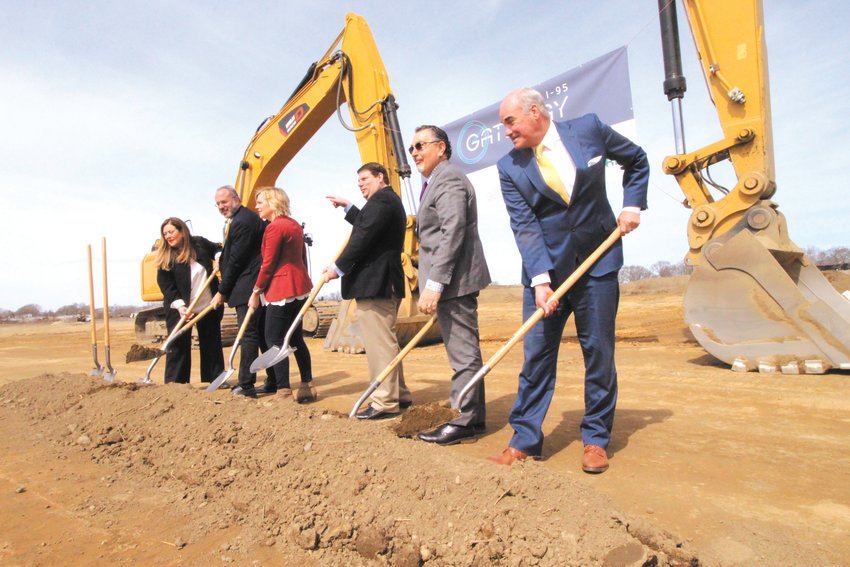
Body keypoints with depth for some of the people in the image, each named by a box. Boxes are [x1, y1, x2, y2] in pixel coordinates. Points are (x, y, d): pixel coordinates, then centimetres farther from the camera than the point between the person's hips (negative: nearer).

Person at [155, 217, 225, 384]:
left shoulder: (200, 243, 0)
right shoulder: (165, 258, -6)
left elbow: (216, 250, 21)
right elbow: (166, 287, -11)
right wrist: (179, 305, -24)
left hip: (208, 306, 2)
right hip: (180, 309, -2)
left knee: (212, 343, 9)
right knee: (178, 344, -3)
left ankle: (215, 379, 20)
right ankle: (174, 382, 6)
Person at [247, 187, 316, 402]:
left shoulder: (274, 227, -13)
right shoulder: (294, 224, 14)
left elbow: (268, 264, -13)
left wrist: (256, 291, -6)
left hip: (282, 290, -9)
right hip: (299, 287, 9)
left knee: (274, 340, -3)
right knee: (295, 338, 14)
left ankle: (283, 391, -3)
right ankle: (307, 386, 20)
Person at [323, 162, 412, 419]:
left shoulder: (380, 201, -13)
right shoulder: (391, 201, 22)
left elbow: (363, 238, -19)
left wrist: (338, 267, -13)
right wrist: (347, 206, 29)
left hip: (374, 283, -11)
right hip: (386, 282, 11)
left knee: (378, 343, -8)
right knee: (386, 340, 16)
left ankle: (385, 402, -4)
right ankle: (398, 395, 23)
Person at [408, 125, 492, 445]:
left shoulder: (449, 180, -11)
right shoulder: (436, 182, 21)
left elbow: (452, 234, -21)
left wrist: (433, 284, -25)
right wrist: (433, 284, 21)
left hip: (454, 280, -11)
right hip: (450, 282, 11)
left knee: (463, 353, -4)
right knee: (463, 351, 15)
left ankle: (466, 421, 5)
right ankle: (472, 416, 25)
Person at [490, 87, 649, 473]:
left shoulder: (588, 129, -1)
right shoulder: (510, 168, -2)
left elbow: (636, 159, 15)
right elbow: (525, 227, -10)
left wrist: (632, 205, 2)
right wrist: (540, 280, -20)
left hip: (597, 264, 0)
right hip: (546, 270, 0)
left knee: (599, 352, 5)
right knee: (536, 354, 0)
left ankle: (596, 439, 19)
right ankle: (525, 439, 11)